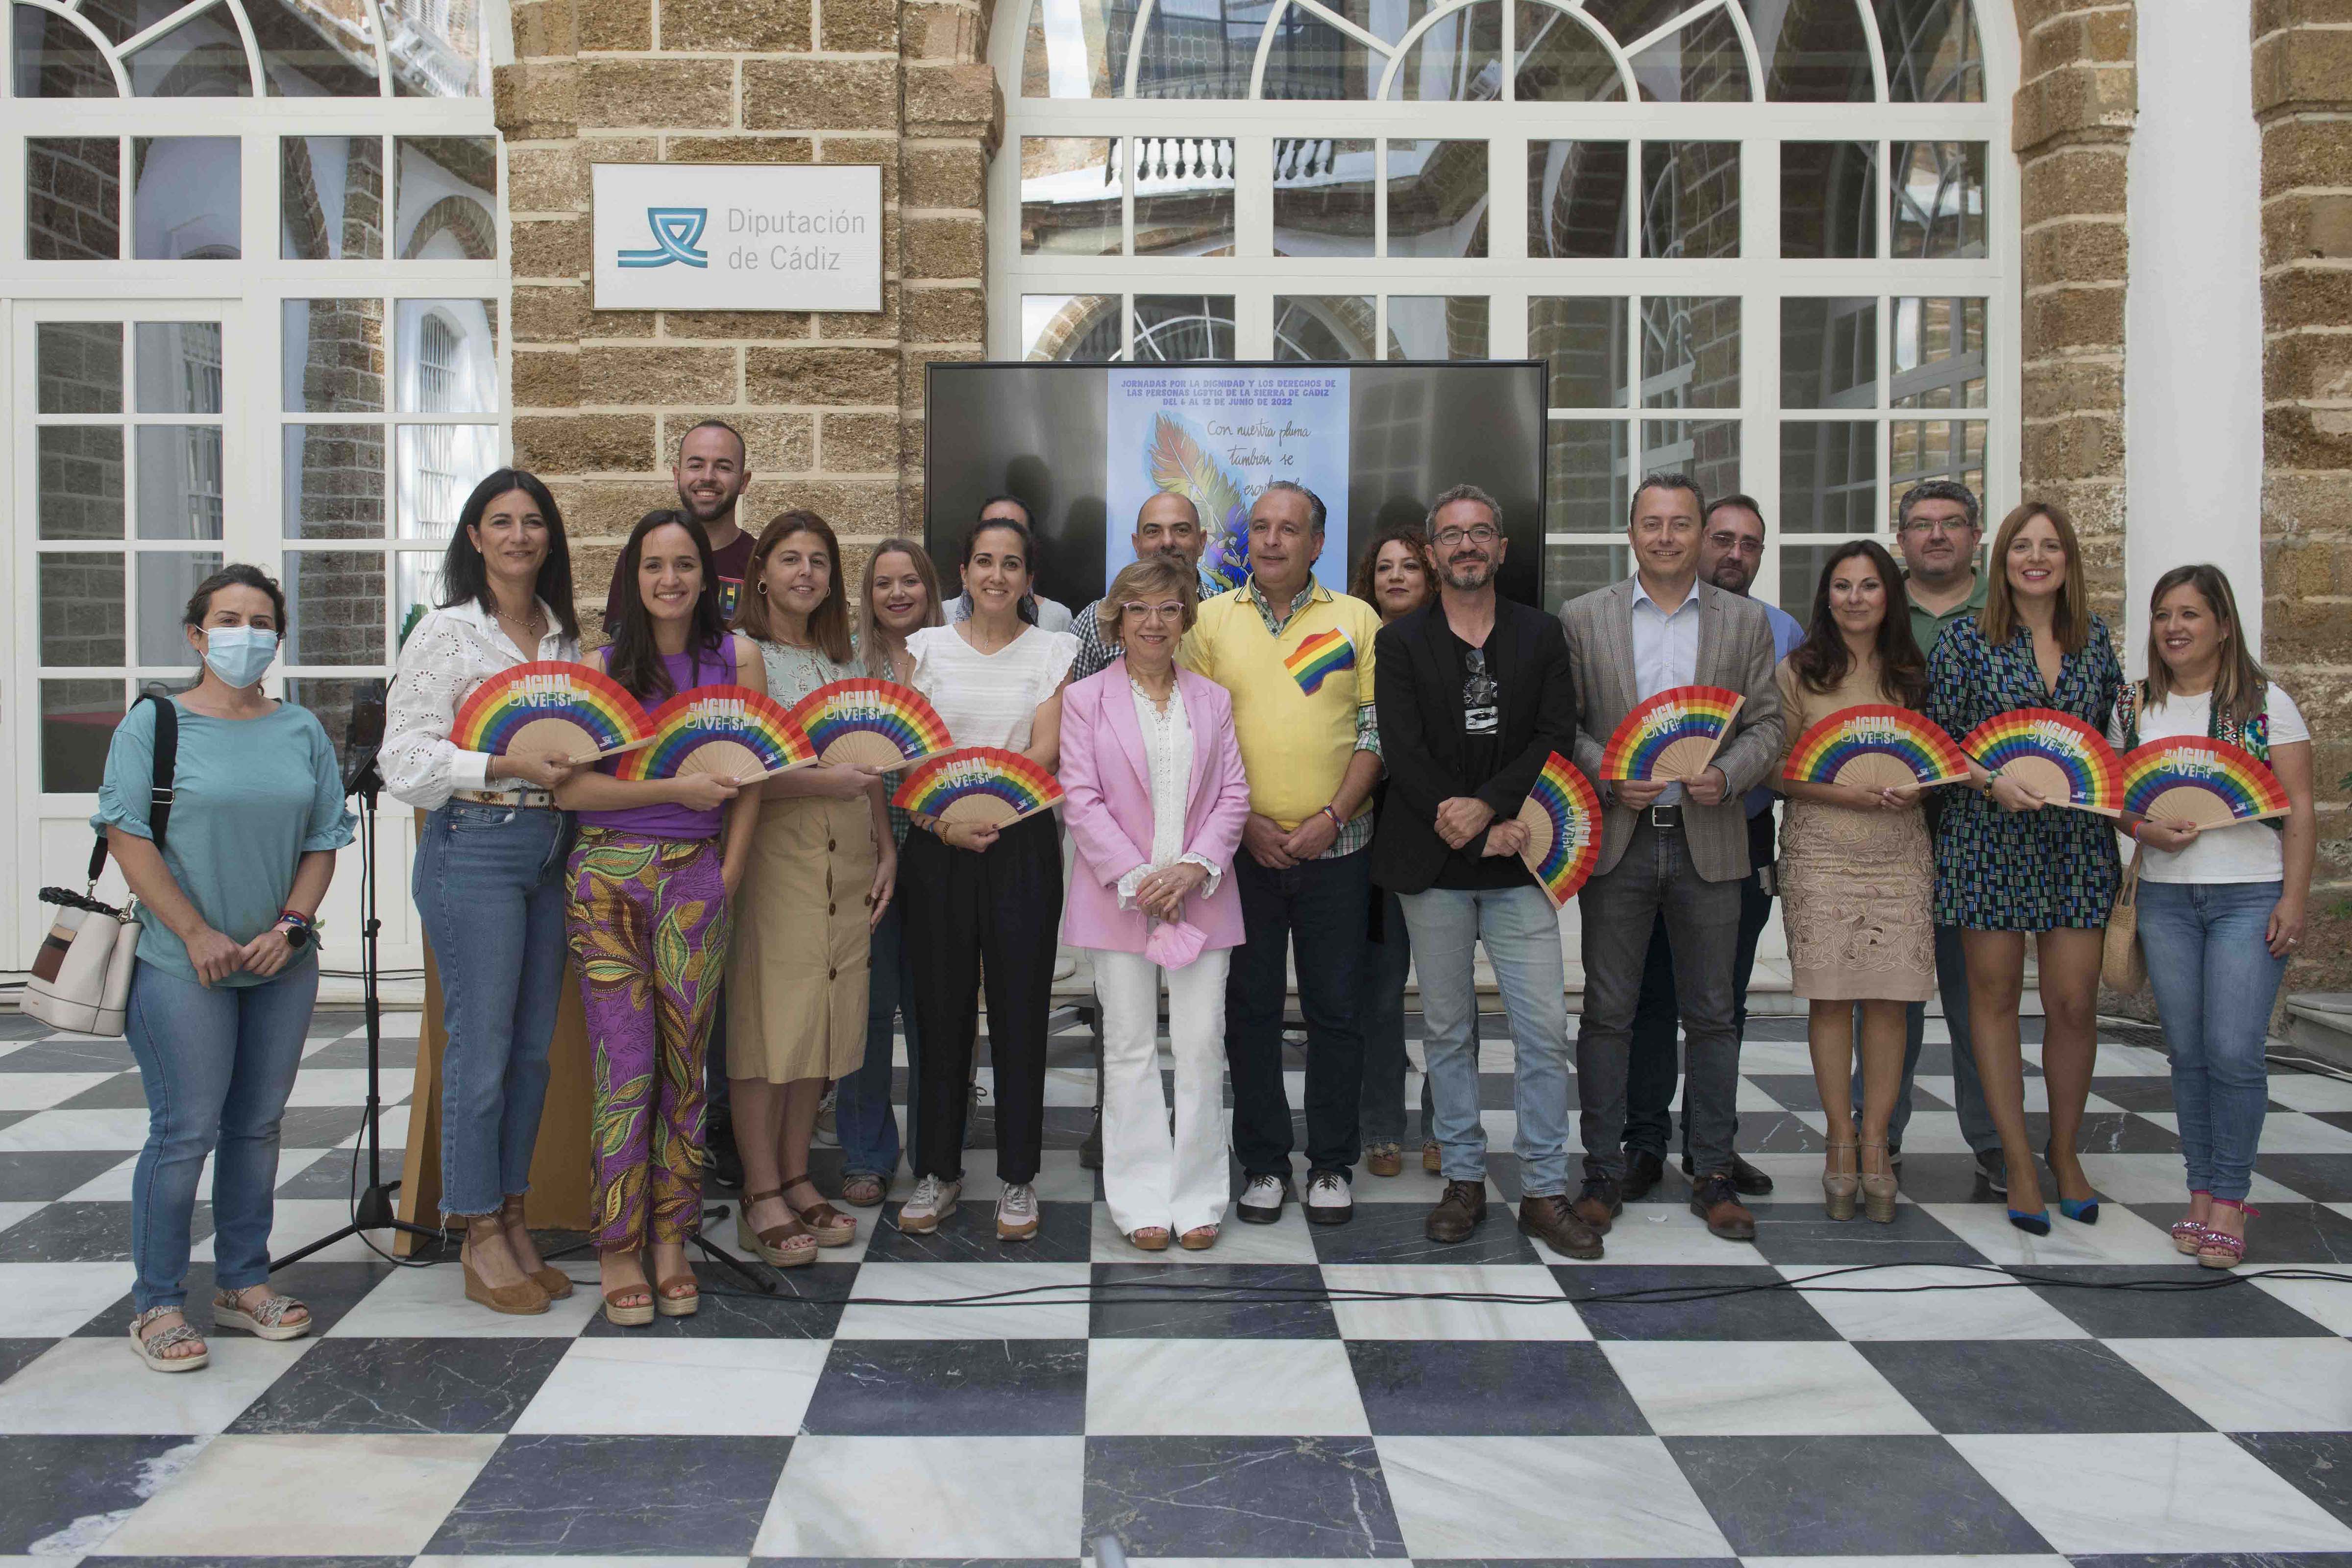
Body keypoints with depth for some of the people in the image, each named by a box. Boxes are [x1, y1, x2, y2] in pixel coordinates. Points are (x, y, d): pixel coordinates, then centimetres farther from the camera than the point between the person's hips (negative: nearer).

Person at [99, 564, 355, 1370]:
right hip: (182, 968, -4)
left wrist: (291, 926, -6)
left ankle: (244, 1283, 23)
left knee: (257, 1126, 11)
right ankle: (158, 1305, 9)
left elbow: (324, 839, 9)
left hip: (283, 965, 4)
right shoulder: (154, 723, -2)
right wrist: (196, 933, -13)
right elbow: (128, 836, -7)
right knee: (186, 1132, -4)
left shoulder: (302, 731, 9)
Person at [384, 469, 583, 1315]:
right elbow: (407, 760, -10)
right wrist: (511, 767, -19)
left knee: (533, 1047, 10)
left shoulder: (563, 634, 14)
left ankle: (514, 1220, 22)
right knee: (481, 1047, -2)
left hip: (550, 849, 6)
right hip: (473, 848, -6)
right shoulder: (447, 631, -4)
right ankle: (481, 1237, 10)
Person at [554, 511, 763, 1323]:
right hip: (607, 876, -1)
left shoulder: (737, 659, 6)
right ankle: (617, 1248, 12)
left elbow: (750, 777, 6)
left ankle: (672, 1240, 18)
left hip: (697, 877, 1)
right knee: (626, 1067, -2)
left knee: (684, 1065, 4)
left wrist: (727, 876, -2)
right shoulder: (603, 662, 3)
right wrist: (675, 789, -12)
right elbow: (568, 785, -5)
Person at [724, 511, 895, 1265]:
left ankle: (796, 1176, 19)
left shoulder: (844, 660, 16)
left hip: (845, 858, 6)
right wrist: (820, 781, -20)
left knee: (821, 1014, 8)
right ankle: (761, 1195, 5)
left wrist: (886, 848, 12)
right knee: (765, 1016, -4)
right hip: (770, 852, -6)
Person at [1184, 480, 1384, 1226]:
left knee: (1336, 1007, 5)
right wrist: (1246, 822, -8)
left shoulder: (1356, 620, 4)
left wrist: (1333, 817, -10)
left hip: (1337, 848, 0)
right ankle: (1263, 1162, 19)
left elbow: (1376, 732, 2)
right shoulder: (1211, 619, 5)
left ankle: (1332, 1164, 18)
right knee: (1251, 1007, 7)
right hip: (1243, 847, 0)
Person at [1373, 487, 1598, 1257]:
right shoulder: (1400, 642, 3)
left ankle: (1544, 1192, 10)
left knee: (1545, 1031, -2)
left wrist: (1488, 805, -16)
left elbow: (1556, 736, -1)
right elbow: (1403, 752, -6)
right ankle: (1465, 1180, 20)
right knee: (1447, 1029, 8)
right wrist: (1485, 834, -14)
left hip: (1517, 866, 1)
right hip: (1434, 866, 0)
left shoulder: (1541, 634, 8)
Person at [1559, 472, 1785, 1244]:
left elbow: (1767, 724, 6)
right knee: (1607, 1013, 3)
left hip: (1707, 840, 1)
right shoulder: (1582, 618, 4)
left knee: (1712, 1014, 7)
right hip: (1617, 839, -1)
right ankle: (1604, 1172, 14)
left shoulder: (1746, 621, 8)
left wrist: (1727, 775, -12)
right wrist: (1609, 778, -13)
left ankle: (1713, 1174, 18)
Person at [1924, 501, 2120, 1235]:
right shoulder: (1967, 641, -1)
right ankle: (2018, 1161, 16)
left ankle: (2065, 1151, 22)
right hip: (1990, 837, -2)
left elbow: (2112, 731, 18)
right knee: (1994, 995, 4)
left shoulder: (2094, 638, 9)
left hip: (2078, 841, 2)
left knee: (2074, 1003, 1)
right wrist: (1994, 783, -17)